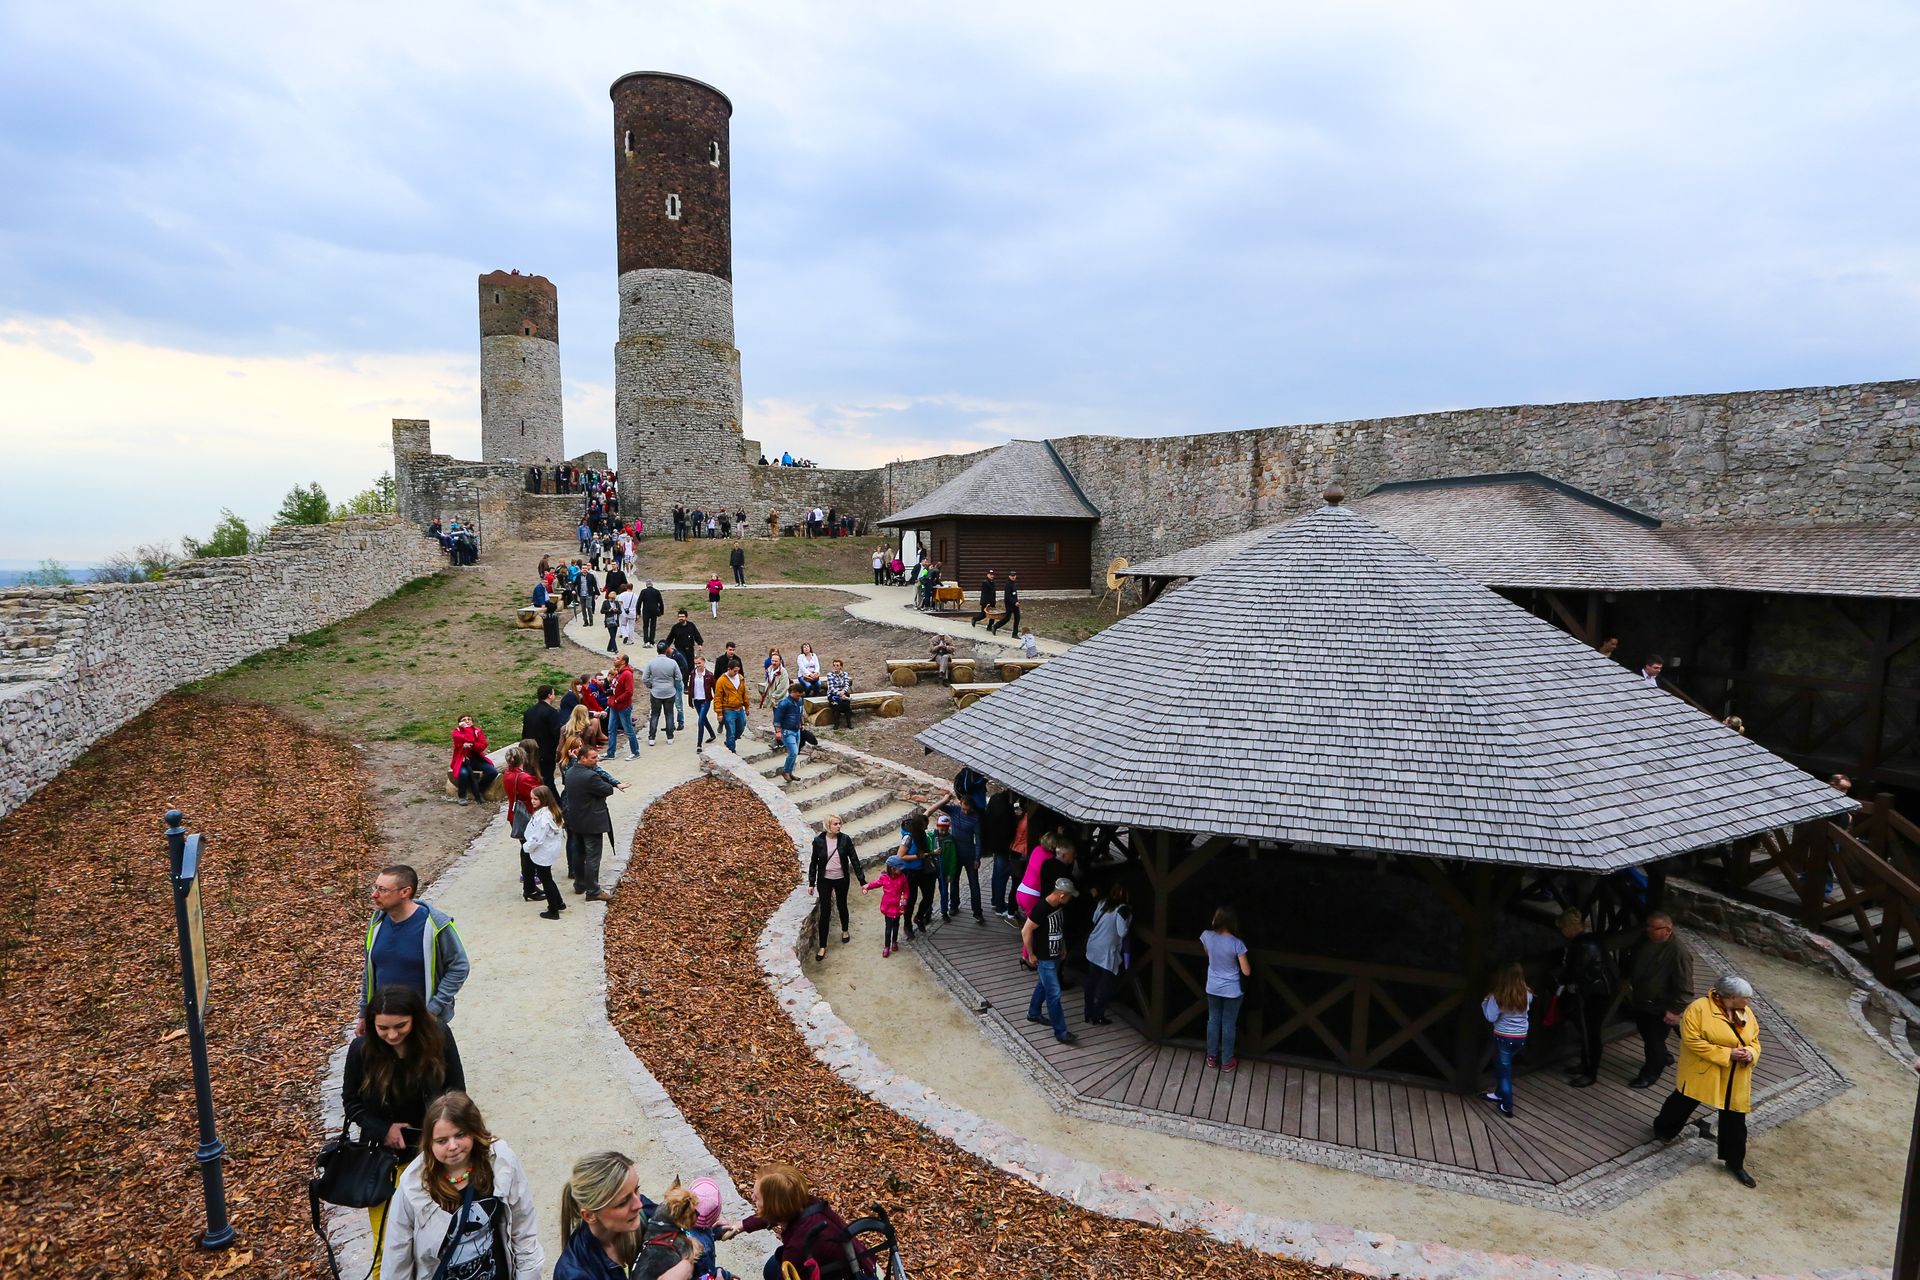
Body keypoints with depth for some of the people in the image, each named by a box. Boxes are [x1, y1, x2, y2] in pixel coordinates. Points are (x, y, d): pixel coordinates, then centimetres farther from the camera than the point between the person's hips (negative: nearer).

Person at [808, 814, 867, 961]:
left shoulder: (845, 839, -13)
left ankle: (844, 930, 48)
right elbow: (813, 862, -2)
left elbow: (854, 860, -8)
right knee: (824, 911, 0)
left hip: (841, 880, 1)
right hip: (824, 881, -1)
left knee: (842, 906, 20)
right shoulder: (818, 840, -13)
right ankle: (822, 946, 11)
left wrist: (862, 881, -9)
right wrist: (811, 883, 1)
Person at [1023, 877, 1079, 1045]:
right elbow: (1026, 932, -24)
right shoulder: (1041, 908, -30)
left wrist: (1063, 947, 15)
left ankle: (1033, 1014, 43)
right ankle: (1061, 1032, 8)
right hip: (1044, 959, -8)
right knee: (1054, 993, -1)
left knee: (1043, 985, 24)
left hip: (1055, 956, 8)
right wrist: (1031, 955, -15)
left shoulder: (1060, 906, -4)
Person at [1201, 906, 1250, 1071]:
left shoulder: (1207, 936, -15)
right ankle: (1227, 1062, 27)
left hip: (1212, 988, 3)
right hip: (1231, 991, -3)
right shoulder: (1237, 943, -24)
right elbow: (1246, 972, -17)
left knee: (1213, 1021, 20)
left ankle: (1211, 1057, 33)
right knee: (1228, 1025, 14)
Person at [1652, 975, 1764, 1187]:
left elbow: (1754, 1040, 10)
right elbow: (1692, 1040, -23)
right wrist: (1727, 1054, -25)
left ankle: (1734, 1162, 27)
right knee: (1683, 1104, 15)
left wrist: (1750, 1054, -13)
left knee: (1735, 1120, 11)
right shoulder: (1699, 1008, -23)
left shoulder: (1746, 1013, 0)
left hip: (1735, 1079, 5)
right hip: (1701, 1072, -5)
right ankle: (1663, 1128, 41)